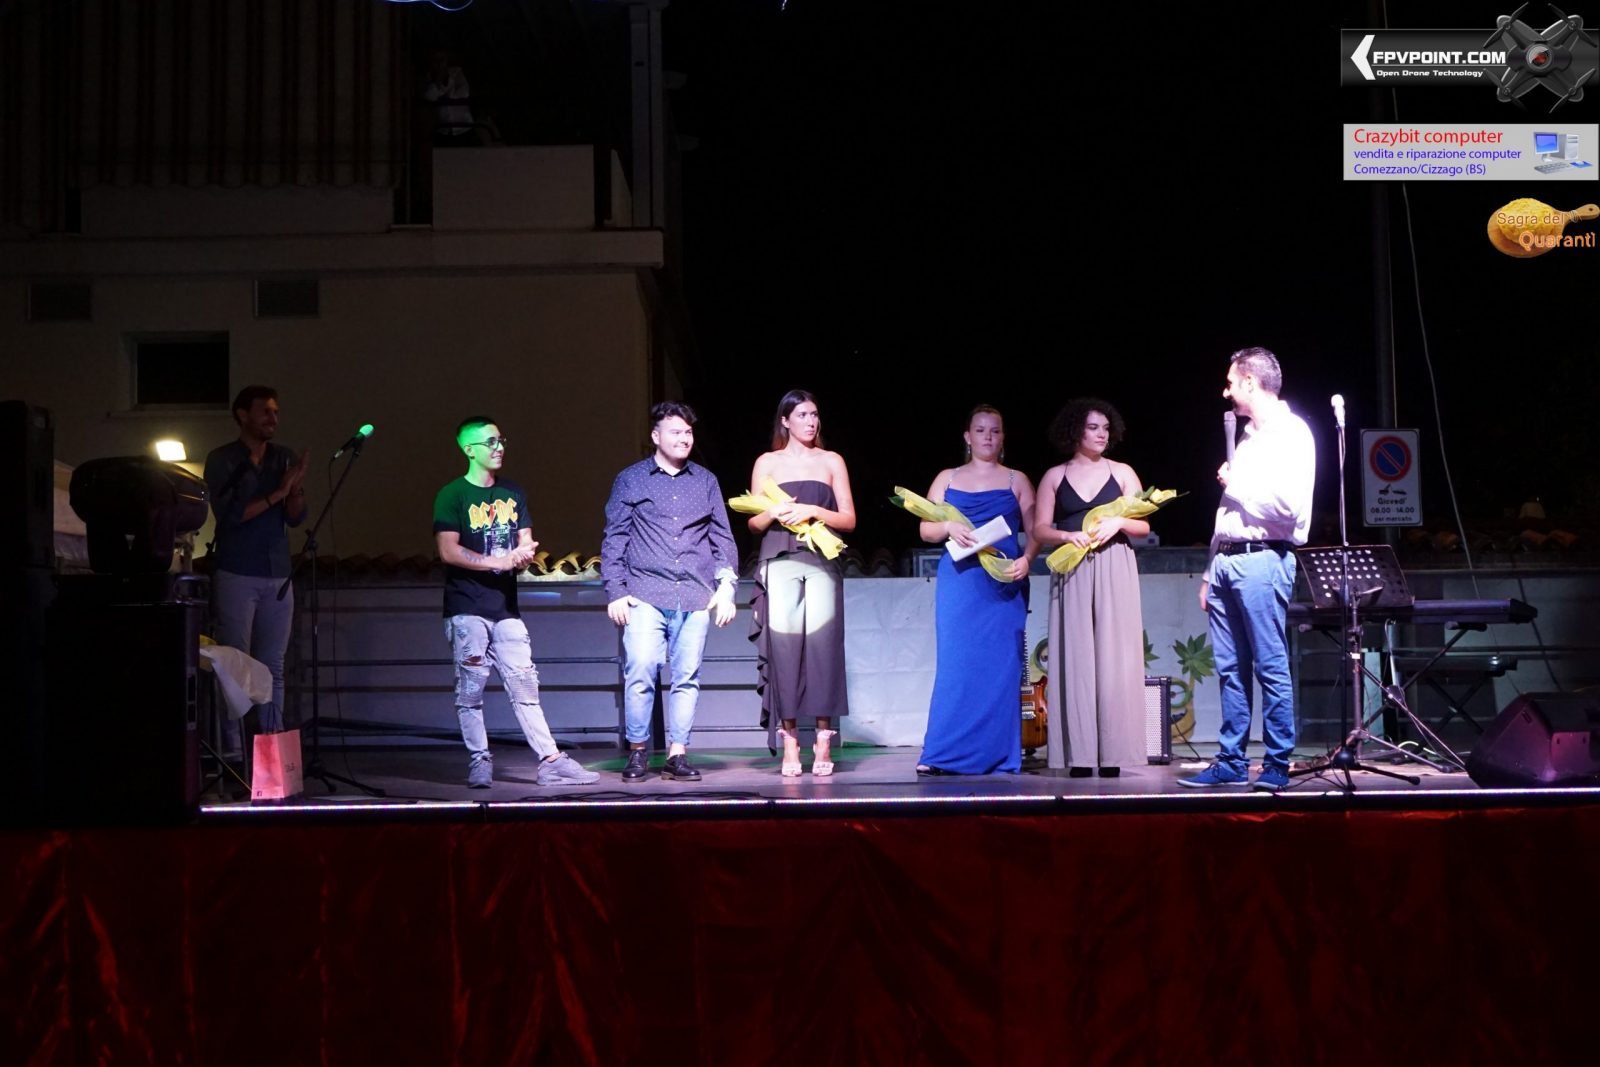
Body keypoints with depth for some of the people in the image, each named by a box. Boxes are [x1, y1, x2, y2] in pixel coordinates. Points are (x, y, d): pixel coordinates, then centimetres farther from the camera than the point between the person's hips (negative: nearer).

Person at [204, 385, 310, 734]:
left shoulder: (284, 457, 11)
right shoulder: (222, 460, -1)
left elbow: (295, 518, 8)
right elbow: (229, 514, -11)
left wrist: (296, 487, -12)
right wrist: (276, 494, -13)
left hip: (277, 575, 4)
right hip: (236, 575, -4)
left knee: (273, 667, 4)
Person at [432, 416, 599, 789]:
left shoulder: (513, 493, 15)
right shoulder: (452, 496, -3)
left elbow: (526, 543, 16)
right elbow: (448, 551, -12)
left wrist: (523, 554, -9)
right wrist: (500, 561, -15)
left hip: (506, 607, 5)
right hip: (467, 608, -5)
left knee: (524, 684, 3)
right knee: (470, 687, -2)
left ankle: (551, 761, 0)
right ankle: (479, 762, 4)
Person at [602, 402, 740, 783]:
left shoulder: (705, 481, 16)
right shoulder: (630, 480, 9)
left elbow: (723, 537, 17)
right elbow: (614, 538, 7)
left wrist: (726, 585, 5)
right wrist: (615, 592, -1)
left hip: (695, 596, 2)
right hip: (646, 594, -2)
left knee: (687, 678, 1)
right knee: (639, 672, -12)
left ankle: (677, 755, 7)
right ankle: (638, 751, 2)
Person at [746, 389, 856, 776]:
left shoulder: (832, 462, 14)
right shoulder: (767, 463, 14)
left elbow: (848, 519, 9)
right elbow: (753, 523, 13)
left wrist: (812, 511, -7)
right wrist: (774, 512, -8)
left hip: (821, 562, 0)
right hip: (779, 562, 0)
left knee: (822, 645, -10)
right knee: (783, 644, -9)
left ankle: (823, 743, -8)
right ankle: (789, 744, -7)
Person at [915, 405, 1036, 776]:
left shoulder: (1017, 481, 11)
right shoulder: (947, 479, 13)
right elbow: (926, 529, 9)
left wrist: (1026, 559, -14)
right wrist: (949, 527, -11)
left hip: (1005, 582, 0)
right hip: (959, 579, 0)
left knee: (1000, 665, -3)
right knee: (956, 663, -5)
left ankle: (998, 755, 0)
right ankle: (943, 754, -4)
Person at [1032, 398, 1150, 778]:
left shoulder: (1122, 473, 11)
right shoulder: (1055, 476, 10)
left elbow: (1144, 525, 9)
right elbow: (1040, 530, 5)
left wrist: (1119, 522, -10)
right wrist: (1068, 536, -13)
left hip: (1115, 572, 0)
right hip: (1072, 575, 0)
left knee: (1114, 657, -5)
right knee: (1076, 658, -5)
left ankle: (1113, 752, -4)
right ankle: (1080, 754, -6)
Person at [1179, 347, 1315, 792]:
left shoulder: (1291, 433, -7)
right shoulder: (1250, 437, 21)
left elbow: (1286, 504, -20)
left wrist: (1234, 483, -7)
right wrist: (1212, 569, 19)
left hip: (1262, 560, -9)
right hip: (1227, 560, 9)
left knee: (1271, 667, -6)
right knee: (1230, 669, 8)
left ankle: (1277, 766, -1)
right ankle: (1231, 762, 12)